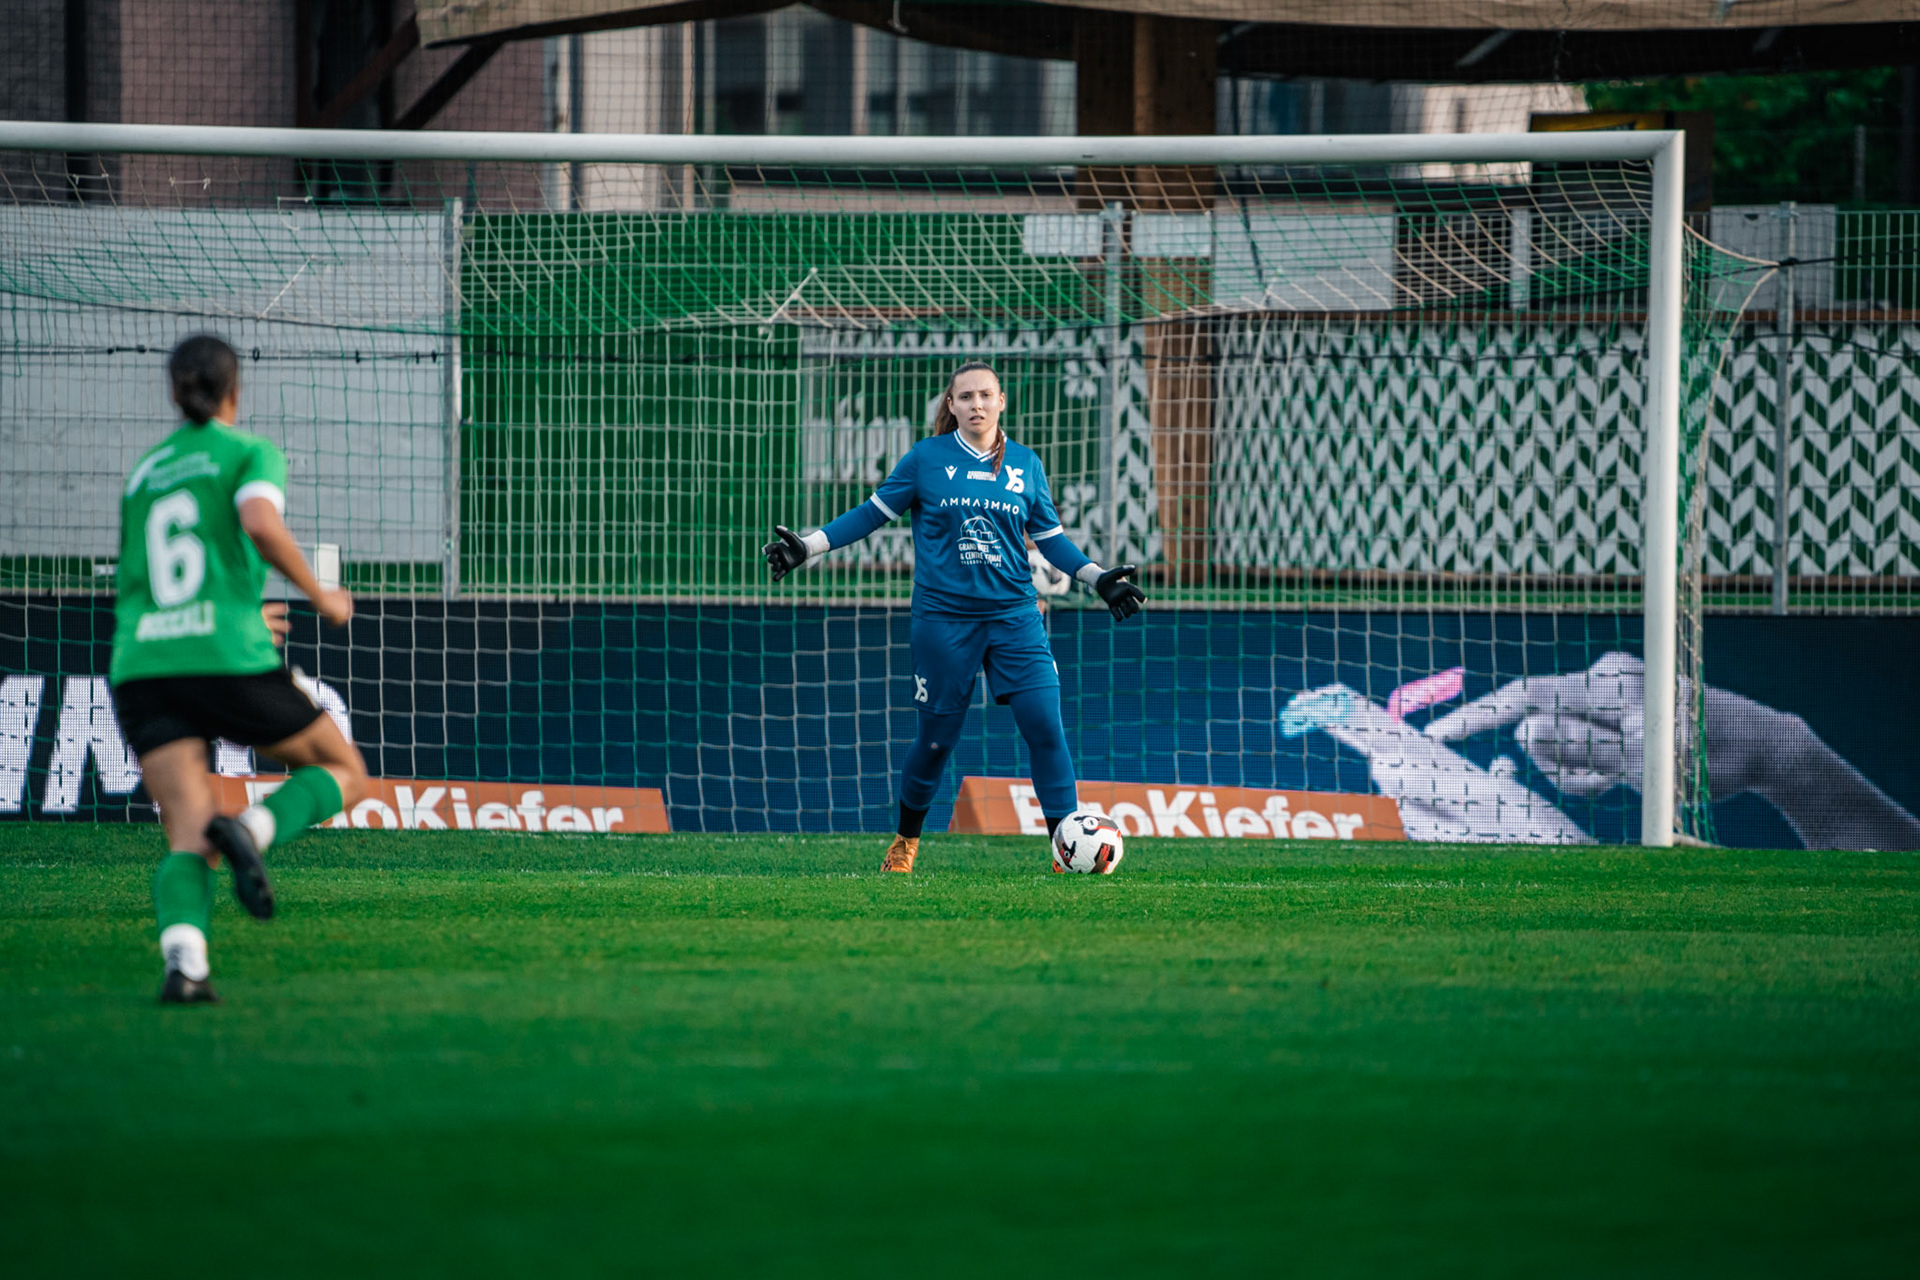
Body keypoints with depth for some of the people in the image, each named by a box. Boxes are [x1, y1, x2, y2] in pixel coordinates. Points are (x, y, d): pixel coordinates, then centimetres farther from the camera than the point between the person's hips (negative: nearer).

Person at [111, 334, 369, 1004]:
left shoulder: (142, 475, 23)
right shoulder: (251, 453, 7)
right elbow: (260, 521, -16)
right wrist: (318, 595, -1)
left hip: (141, 672, 4)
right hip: (231, 662, -4)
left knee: (189, 840, -5)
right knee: (344, 772, 16)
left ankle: (183, 959, -36)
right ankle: (253, 828, -16)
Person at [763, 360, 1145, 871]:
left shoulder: (1026, 464, 6)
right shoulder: (927, 458, -1)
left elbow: (1050, 536, 15)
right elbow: (873, 513, 5)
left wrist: (1099, 579, 7)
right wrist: (807, 546, -1)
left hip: (1014, 616, 2)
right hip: (943, 618, -2)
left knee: (1046, 727, -11)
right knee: (936, 738, 4)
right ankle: (905, 843, 27)